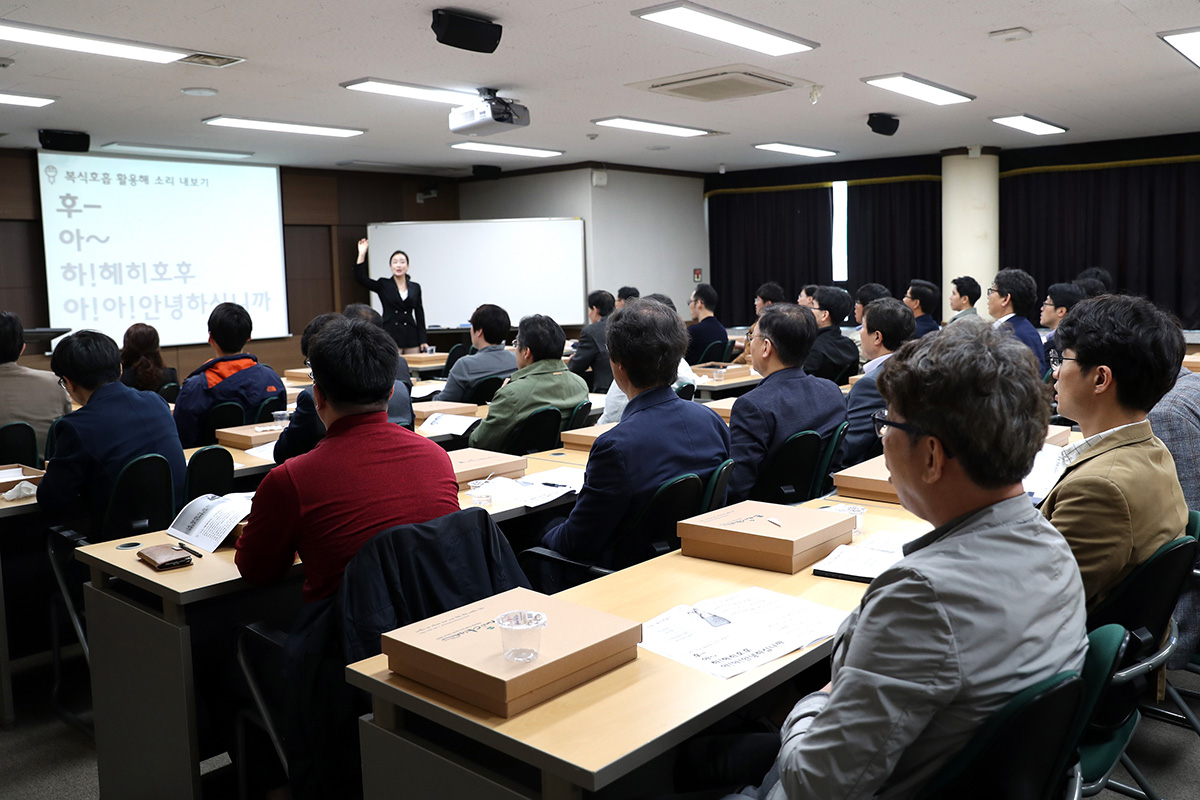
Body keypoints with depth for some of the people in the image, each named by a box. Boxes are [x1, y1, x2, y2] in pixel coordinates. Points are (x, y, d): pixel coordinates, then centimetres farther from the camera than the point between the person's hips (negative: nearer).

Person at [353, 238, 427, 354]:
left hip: (411, 337, 2)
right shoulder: (383, 285, 6)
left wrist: (423, 341, 4)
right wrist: (362, 255, -17)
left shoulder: (415, 287, 11)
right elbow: (360, 278, -7)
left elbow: (420, 315, 10)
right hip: (390, 336, -2)